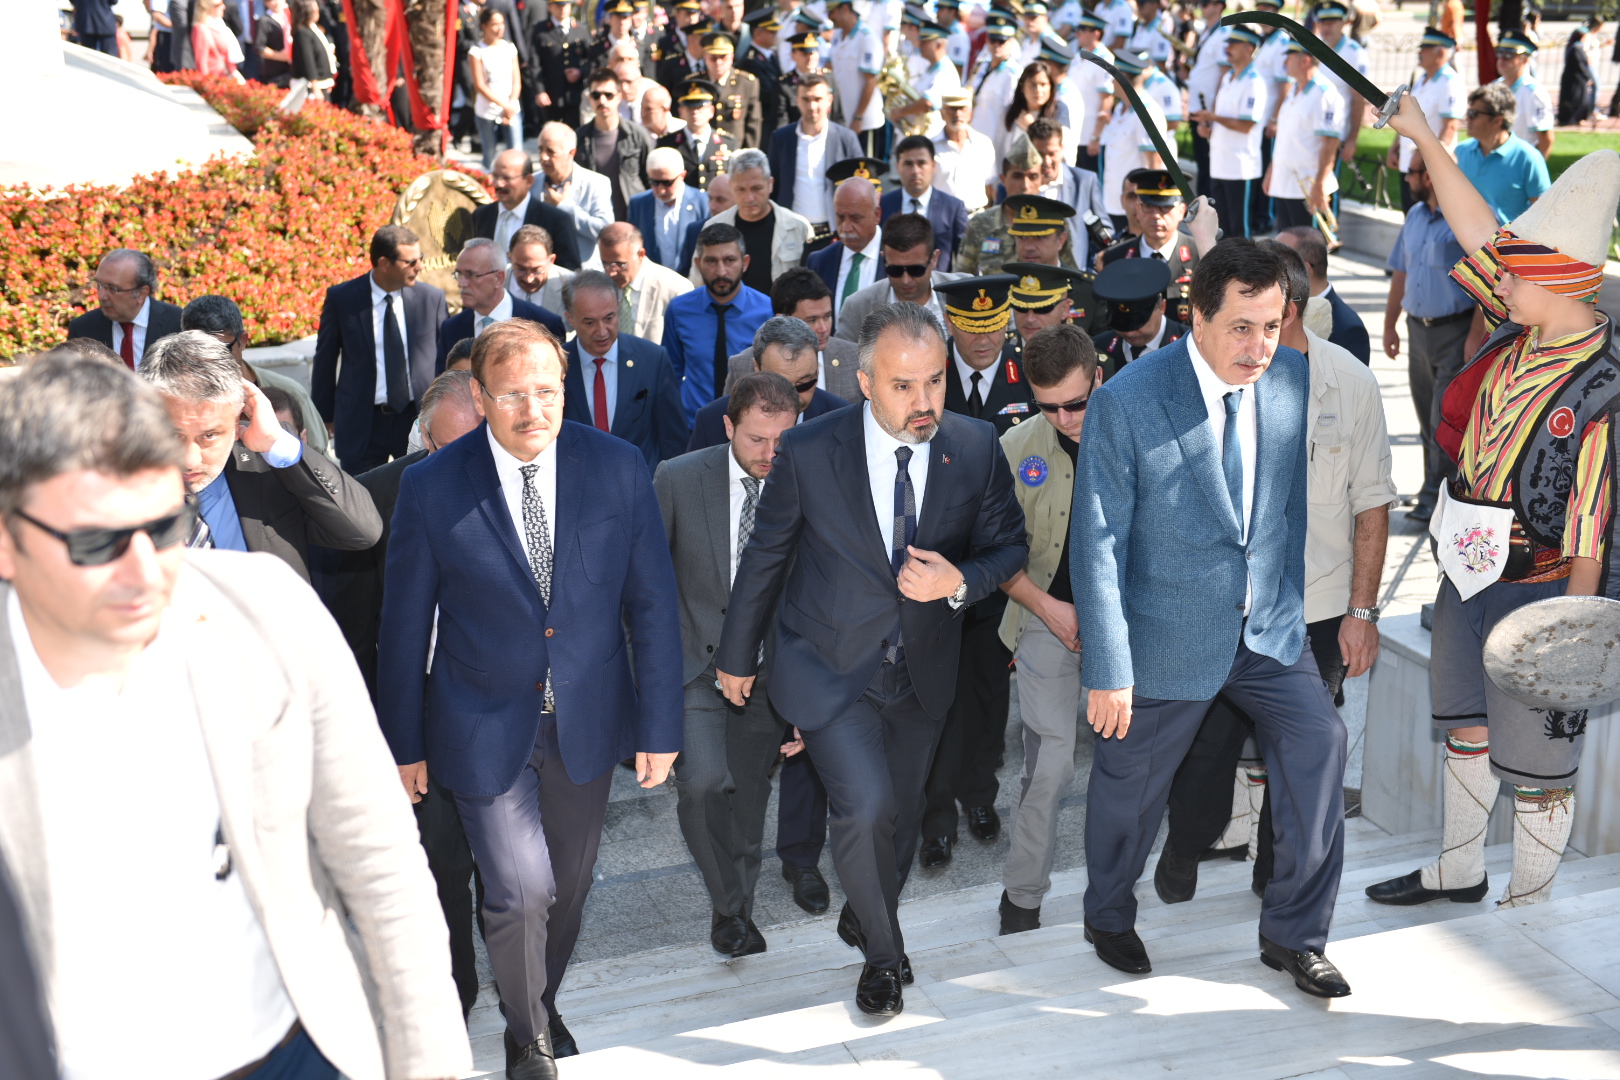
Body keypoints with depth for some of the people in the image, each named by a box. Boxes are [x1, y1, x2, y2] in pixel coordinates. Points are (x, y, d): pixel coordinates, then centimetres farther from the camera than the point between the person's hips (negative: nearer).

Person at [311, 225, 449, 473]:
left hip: (419, 419, 1)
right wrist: (325, 417, 7)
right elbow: (325, 359, 5)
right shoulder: (341, 298, -3)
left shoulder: (432, 298, 0)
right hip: (361, 424, -1)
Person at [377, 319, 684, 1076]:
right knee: (522, 889, -10)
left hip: (588, 720, 3)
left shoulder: (618, 468, -9)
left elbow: (652, 604, -3)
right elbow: (405, 625, -4)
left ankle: (542, 1003, 47)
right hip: (485, 728, -2)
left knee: (568, 883, 18)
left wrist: (659, 726, -3)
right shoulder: (432, 486, -13)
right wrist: (403, 742, 2)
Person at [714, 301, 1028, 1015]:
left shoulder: (976, 450, -11)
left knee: (899, 814, 18)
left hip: (923, 669, 3)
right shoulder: (808, 452, -16)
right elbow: (765, 557, -3)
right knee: (866, 807, -18)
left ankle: (863, 918, 49)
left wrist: (960, 582, -20)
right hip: (829, 667, -3)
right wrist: (738, 656, 7)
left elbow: (1009, 545, 2)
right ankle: (884, 952, 10)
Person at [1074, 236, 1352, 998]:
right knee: (1131, 779, 13)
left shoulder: (1296, 380, -5)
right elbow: (1097, 546, -16)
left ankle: (1293, 935, 10)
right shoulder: (1125, 404, -19)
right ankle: (1108, 917, 42)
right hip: (1167, 633, -3)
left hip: (1268, 623, 4)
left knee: (1318, 741, -12)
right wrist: (1108, 671, -16)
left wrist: (1298, 605, 11)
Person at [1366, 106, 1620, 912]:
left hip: (1540, 592, -8)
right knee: (1464, 728, 23)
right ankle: (1458, 873, 42)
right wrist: (1425, 139, 11)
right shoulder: (1520, 331, -3)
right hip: (1471, 575, 8)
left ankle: (1526, 912, 25)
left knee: (1536, 765, 7)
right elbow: (1479, 236, 8)